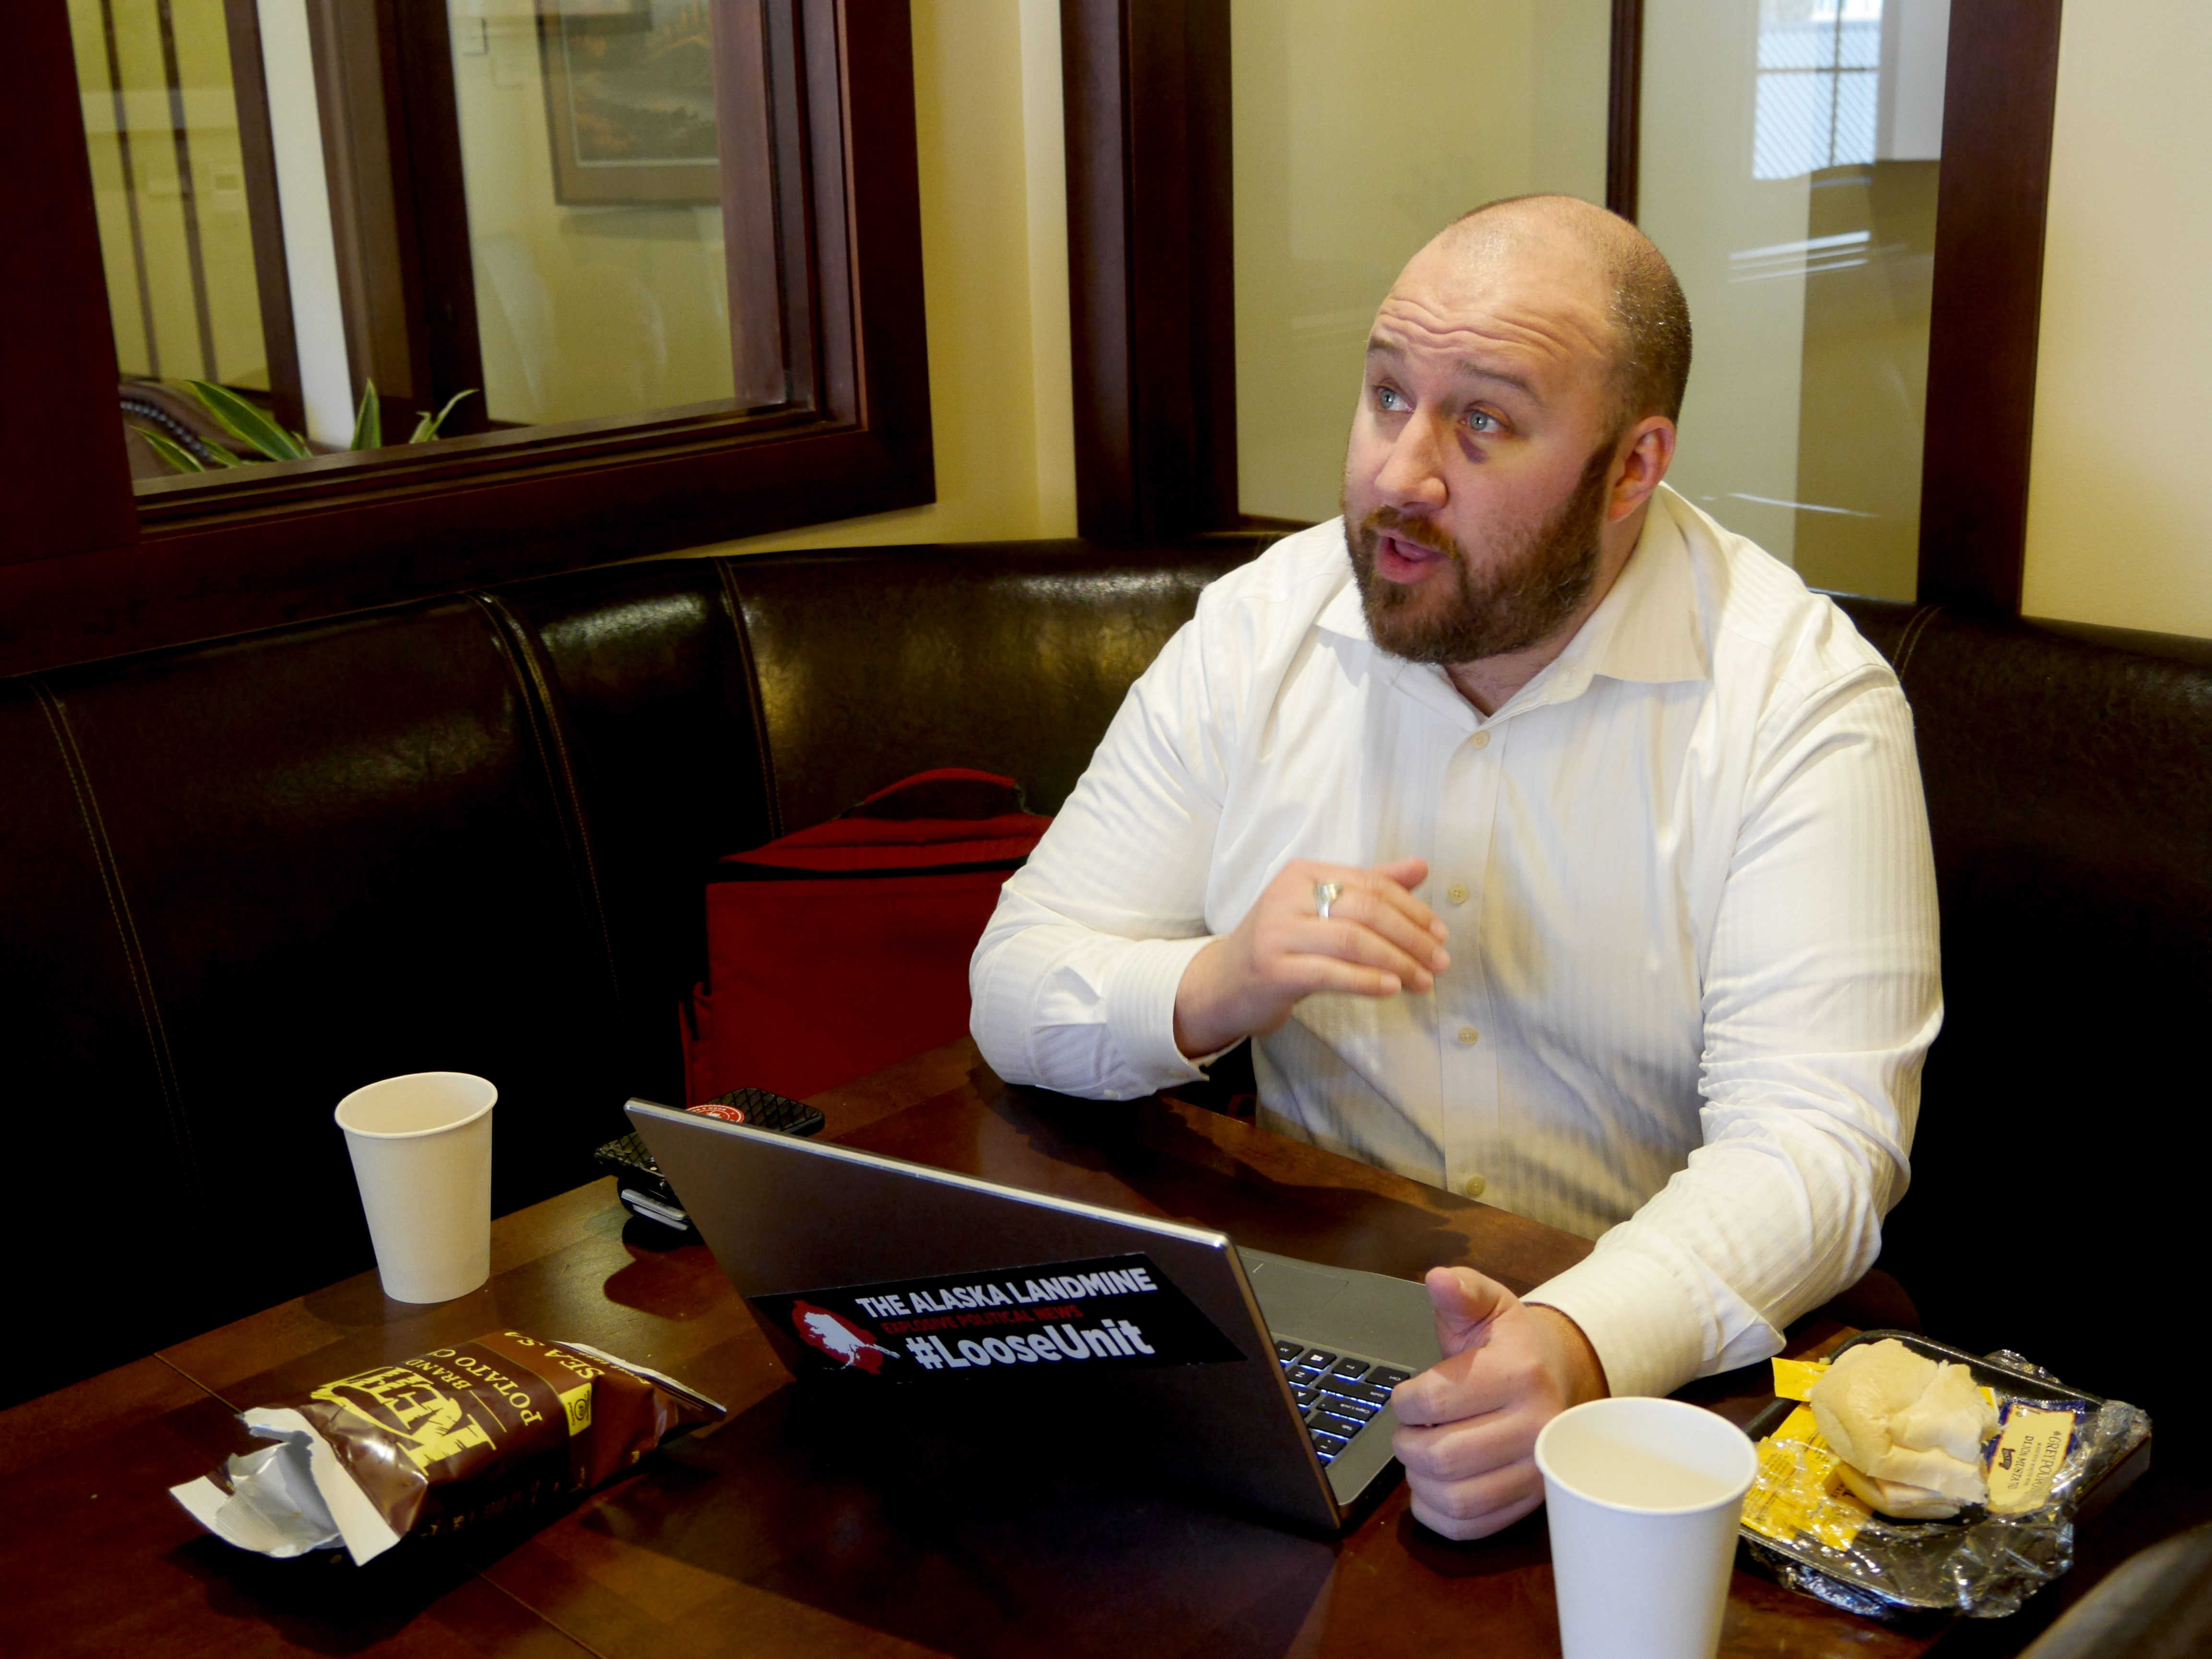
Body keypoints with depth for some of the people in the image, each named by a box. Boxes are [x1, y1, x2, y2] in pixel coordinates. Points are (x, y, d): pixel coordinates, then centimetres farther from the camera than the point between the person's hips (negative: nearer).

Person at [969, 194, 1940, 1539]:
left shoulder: (1805, 696, -9)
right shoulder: (1257, 633, 0)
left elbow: (1815, 1140, -18)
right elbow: (1016, 992, 2)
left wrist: (1585, 1345, -37)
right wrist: (1210, 991, -20)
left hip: (1662, 1366, -2)